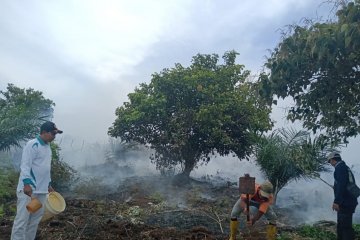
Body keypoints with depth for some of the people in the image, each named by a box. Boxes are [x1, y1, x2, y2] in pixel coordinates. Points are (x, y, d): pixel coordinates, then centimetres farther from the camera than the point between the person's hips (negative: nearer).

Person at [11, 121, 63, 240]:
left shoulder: (48, 147, 15)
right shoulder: (32, 144, -10)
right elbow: (25, 165, -17)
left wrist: (48, 184, 21)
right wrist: (27, 183, -26)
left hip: (41, 189, 8)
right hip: (28, 188, -8)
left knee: (36, 218, 12)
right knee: (22, 218, -4)